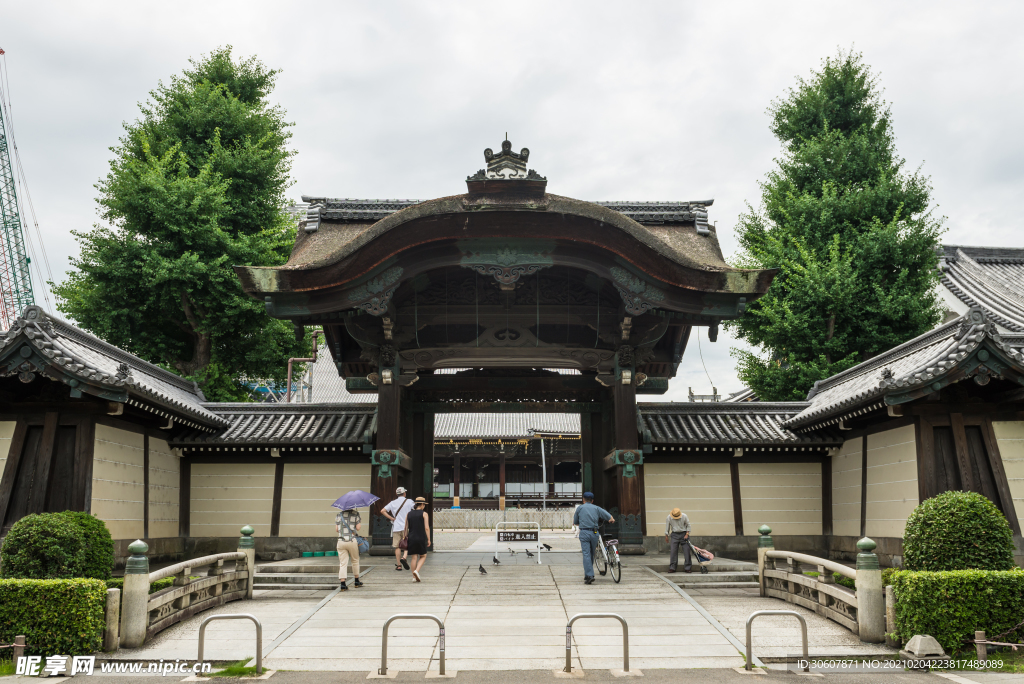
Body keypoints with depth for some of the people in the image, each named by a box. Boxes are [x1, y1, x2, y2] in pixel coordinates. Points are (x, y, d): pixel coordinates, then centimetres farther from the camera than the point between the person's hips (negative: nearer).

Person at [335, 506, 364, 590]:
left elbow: (337, 529, 8)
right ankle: (356, 581, 25)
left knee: (342, 563, 0)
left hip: (341, 541, 2)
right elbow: (358, 528, -3)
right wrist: (360, 522, 15)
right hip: (352, 541, -2)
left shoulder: (338, 514, 8)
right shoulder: (355, 514, -1)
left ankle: (342, 584, -11)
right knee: (355, 561, 17)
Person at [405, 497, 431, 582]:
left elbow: (406, 527, 9)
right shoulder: (424, 514, -3)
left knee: (414, 557, 8)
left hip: (411, 538, 4)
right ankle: (416, 571, -10)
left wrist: (405, 537, 19)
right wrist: (428, 539, -5)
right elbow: (427, 528, -9)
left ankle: (414, 577, 7)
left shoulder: (409, 514, 9)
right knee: (423, 556, 11)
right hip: (421, 538, -4)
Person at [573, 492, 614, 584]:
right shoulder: (596, 508, 11)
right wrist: (611, 520, 30)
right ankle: (588, 574, 21)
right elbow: (610, 517, 7)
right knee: (592, 554, 14)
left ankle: (589, 575, -17)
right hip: (594, 533, 2)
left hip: (584, 533, -2)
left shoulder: (579, 508, 10)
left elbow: (575, 522, 19)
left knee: (586, 554, -6)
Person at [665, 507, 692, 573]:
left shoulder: (684, 516, -10)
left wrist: (687, 534, -6)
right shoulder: (669, 518, -7)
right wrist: (666, 536, 7)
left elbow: (688, 525, 1)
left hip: (684, 534, 0)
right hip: (674, 535, 0)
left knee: (687, 551, -4)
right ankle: (672, 568, 0)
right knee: (673, 551, -6)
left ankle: (688, 568, 3)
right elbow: (667, 527, 4)